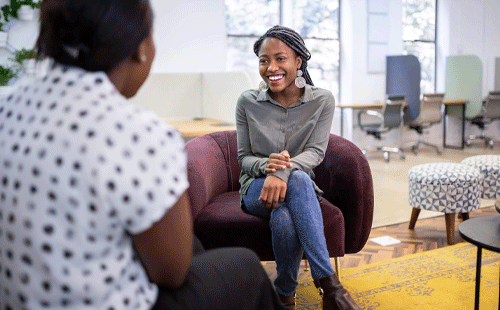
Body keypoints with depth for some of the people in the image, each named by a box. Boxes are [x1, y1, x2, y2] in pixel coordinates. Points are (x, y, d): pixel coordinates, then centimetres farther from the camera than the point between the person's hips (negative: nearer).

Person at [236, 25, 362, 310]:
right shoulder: (248, 102, -2)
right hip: (256, 189, 0)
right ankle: (329, 286, -32)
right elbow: (244, 158, 0)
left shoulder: (322, 100, -2)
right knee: (298, 181, -36)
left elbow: (316, 152, -12)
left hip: (301, 187, 0)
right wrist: (266, 165, -26)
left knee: (288, 203, -39)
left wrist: (283, 171, -34)